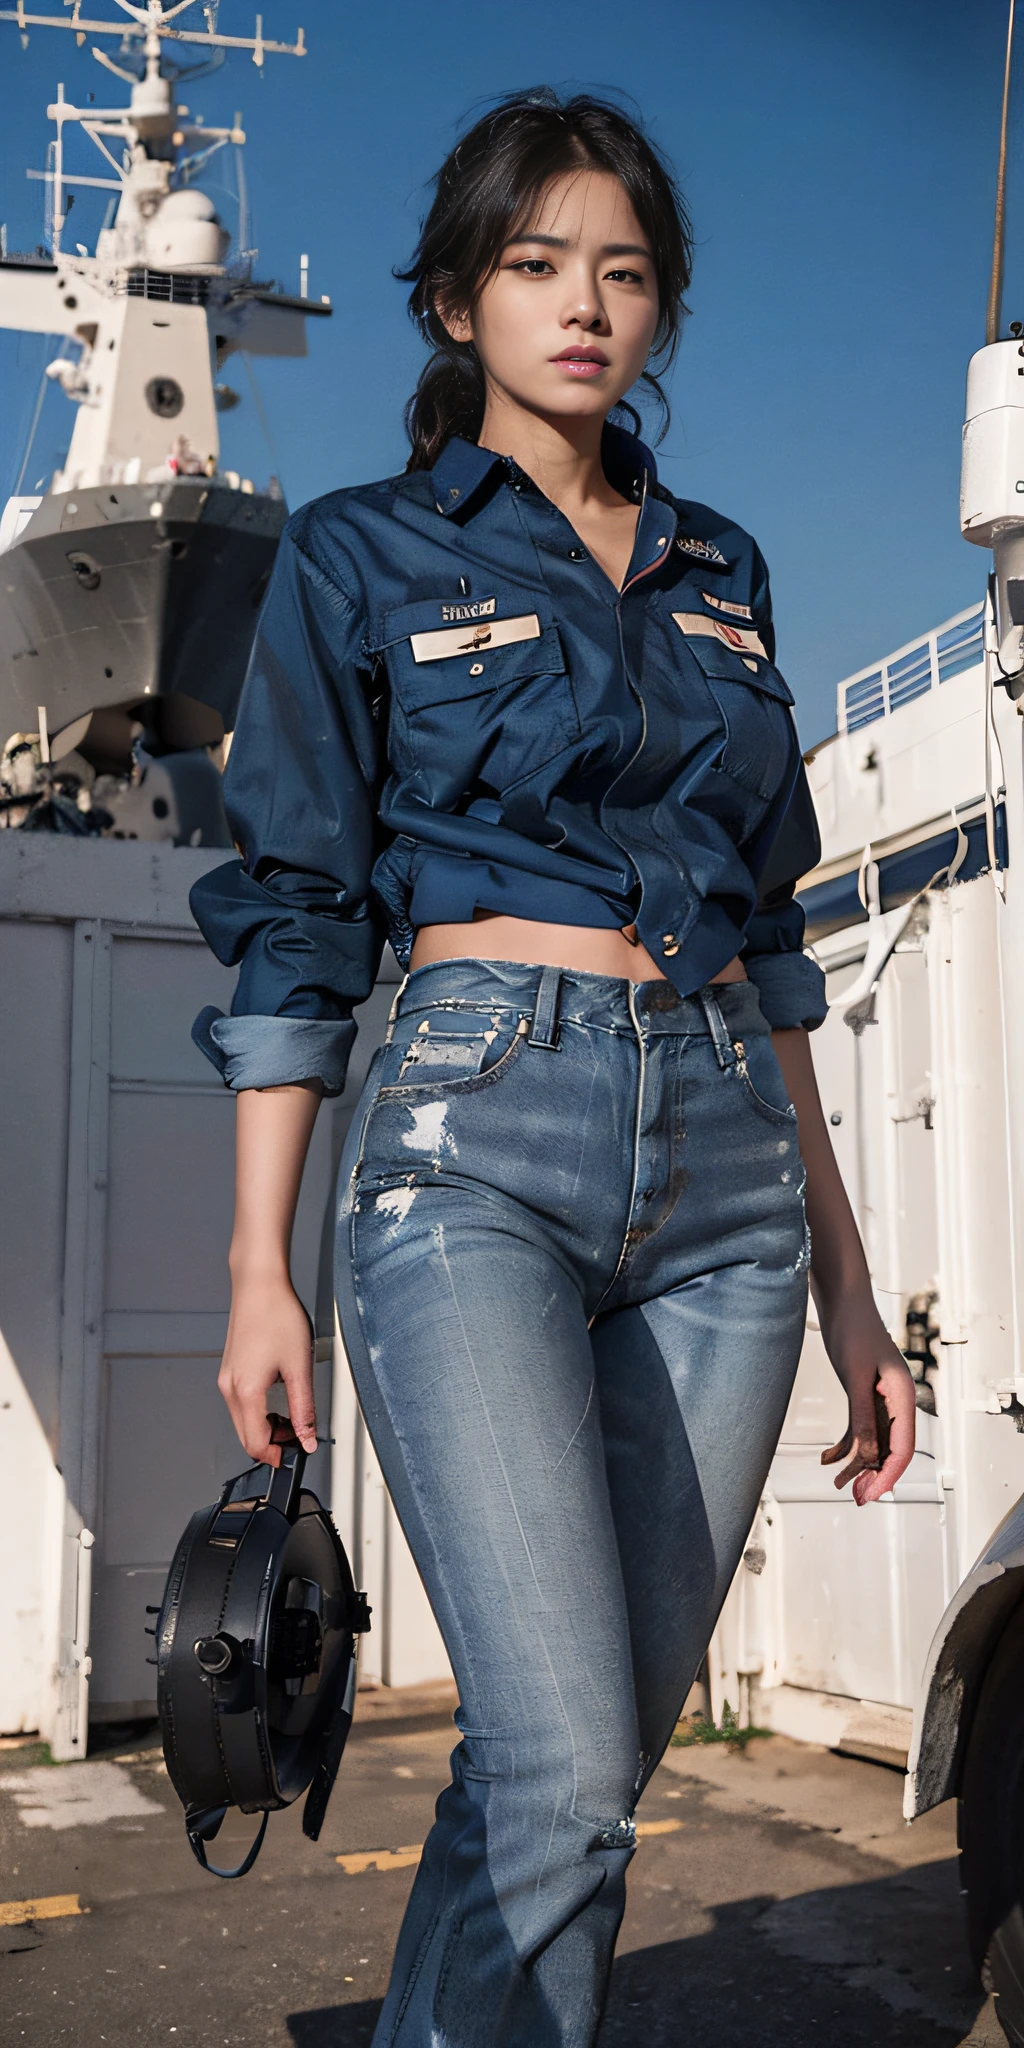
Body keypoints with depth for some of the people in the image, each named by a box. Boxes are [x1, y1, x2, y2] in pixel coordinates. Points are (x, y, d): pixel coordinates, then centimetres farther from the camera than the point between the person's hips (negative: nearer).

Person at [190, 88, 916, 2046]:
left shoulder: (718, 567, 19)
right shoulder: (362, 555, 8)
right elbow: (292, 922, 3)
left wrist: (845, 1278, 15)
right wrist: (259, 1264, -5)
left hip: (728, 1159, 4)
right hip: (476, 1143, -4)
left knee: (597, 1755, 5)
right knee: (564, 1767, -14)